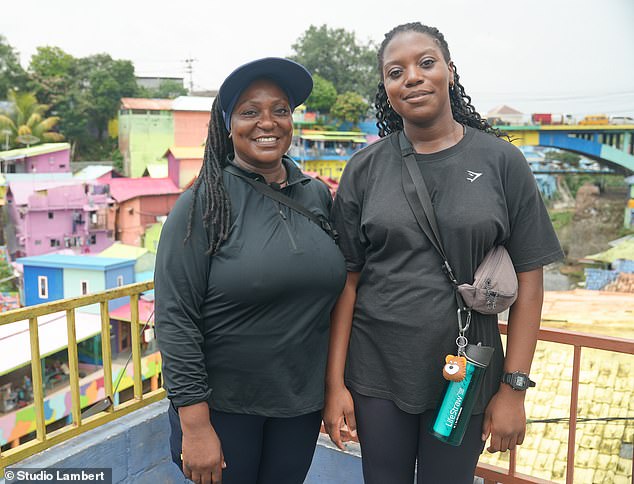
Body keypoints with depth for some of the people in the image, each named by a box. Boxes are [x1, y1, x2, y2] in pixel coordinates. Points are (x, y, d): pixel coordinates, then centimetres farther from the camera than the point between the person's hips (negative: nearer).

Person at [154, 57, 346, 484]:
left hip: (302, 401, 4)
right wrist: (195, 425, -17)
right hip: (222, 405, -4)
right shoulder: (204, 204, -12)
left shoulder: (319, 196, 1)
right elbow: (174, 319, -15)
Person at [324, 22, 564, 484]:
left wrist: (514, 388, -5)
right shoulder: (365, 169, -1)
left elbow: (528, 280, -3)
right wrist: (335, 383, -4)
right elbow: (346, 280, -2)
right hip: (376, 375, 1)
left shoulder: (501, 161, -4)